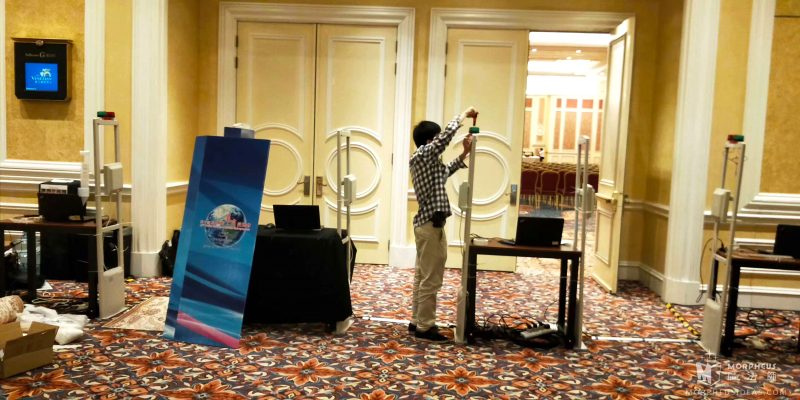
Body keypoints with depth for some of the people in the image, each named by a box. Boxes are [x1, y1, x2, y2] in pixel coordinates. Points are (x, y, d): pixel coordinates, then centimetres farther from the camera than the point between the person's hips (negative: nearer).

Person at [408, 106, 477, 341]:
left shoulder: (423, 159, 15)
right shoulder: (424, 154, -13)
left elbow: (445, 172, 28)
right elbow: (447, 134, -20)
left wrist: (464, 153, 20)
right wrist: (464, 114, -5)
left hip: (426, 223, 11)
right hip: (431, 225, -10)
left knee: (422, 277, 15)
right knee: (431, 280, -4)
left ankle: (417, 321, 23)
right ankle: (425, 327, 4)